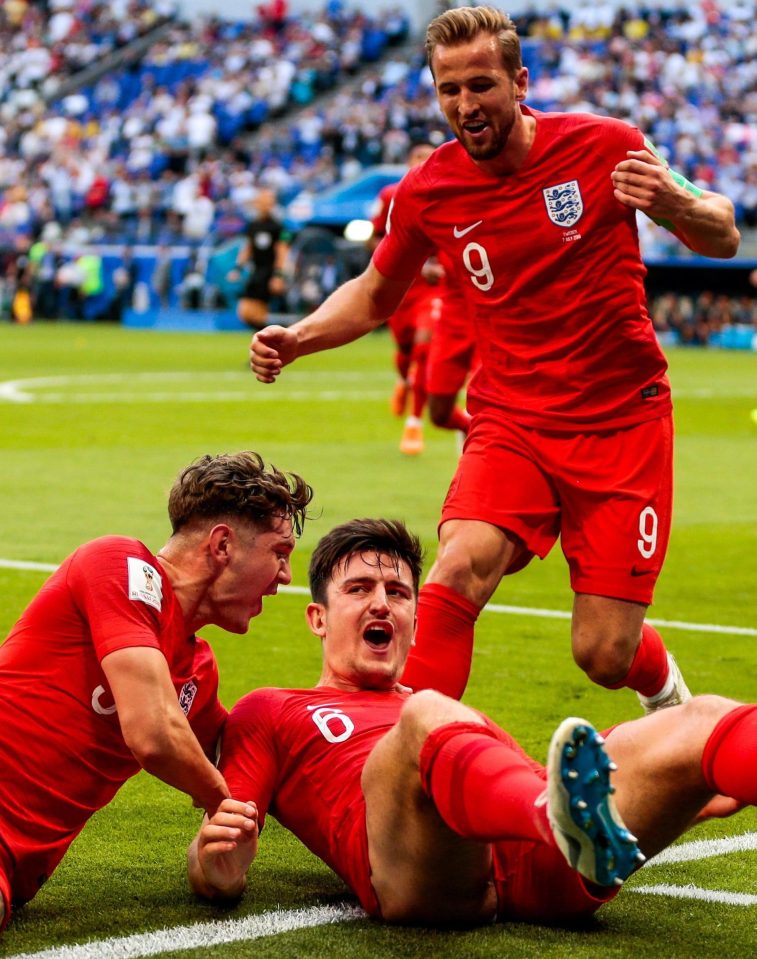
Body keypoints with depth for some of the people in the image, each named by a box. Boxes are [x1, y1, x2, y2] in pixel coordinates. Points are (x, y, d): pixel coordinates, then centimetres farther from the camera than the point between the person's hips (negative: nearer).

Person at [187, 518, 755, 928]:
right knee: (429, 716, -36)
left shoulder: (466, 719, 43)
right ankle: (571, 818, -66)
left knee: (705, 721, -19)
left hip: (546, 871, 5)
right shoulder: (271, 714, 31)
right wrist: (215, 861, -6)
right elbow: (220, 879, 20)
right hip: (418, 878, -4)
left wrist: (678, 801, 19)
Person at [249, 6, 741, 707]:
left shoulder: (604, 146, -9)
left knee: (604, 657, -2)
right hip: (510, 419, 1)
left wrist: (675, 202, -22)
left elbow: (722, 239, 2)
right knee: (461, 566, -29)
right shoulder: (427, 191, -3)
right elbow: (374, 296, 16)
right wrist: (297, 339, -3)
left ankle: (664, 685, 35)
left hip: (623, 419, -1)